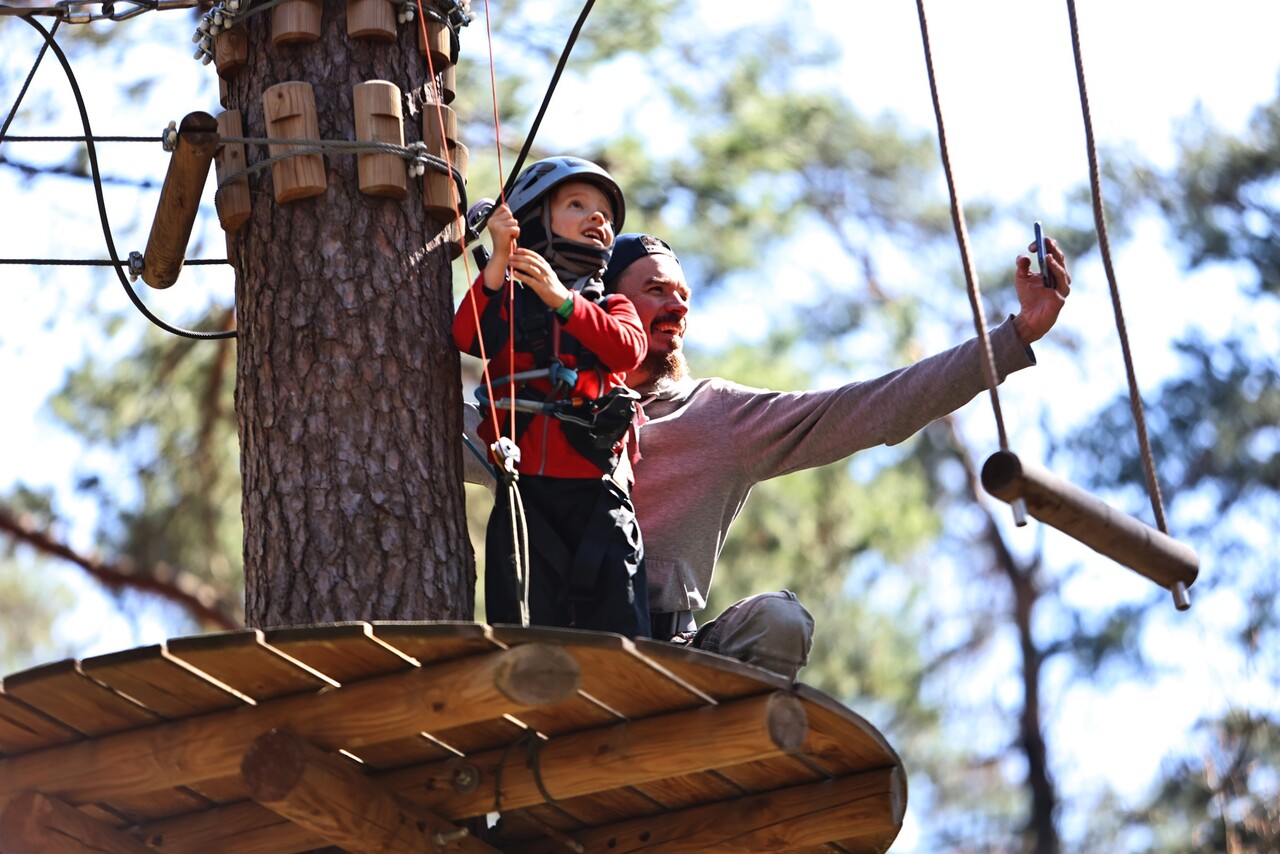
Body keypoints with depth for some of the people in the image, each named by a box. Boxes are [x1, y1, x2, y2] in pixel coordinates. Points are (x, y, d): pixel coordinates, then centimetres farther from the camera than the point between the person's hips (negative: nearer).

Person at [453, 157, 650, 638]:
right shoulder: (510, 298, 13)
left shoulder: (613, 308, 19)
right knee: (525, 621, -4)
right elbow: (468, 337, -8)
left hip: (598, 492, 1)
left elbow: (629, 349, -5)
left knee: (617, 621, -6)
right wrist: (499, 260, -18)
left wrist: (562, 300, -17)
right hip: (524, 487, -1)